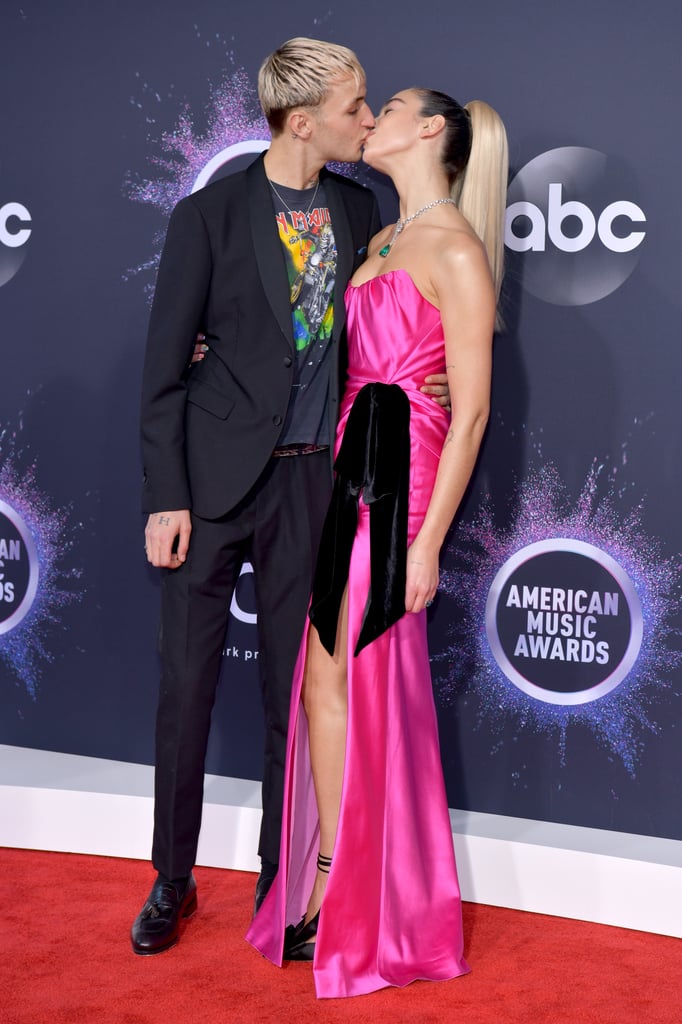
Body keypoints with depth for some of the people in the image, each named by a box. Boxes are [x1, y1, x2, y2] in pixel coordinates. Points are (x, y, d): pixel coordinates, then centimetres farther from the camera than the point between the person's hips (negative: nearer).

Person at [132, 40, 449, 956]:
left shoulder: (359, 209, 6)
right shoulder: (209, 215, -6)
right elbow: (164, 370, -6)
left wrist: (419, 380, -3)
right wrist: (165, 498, -10)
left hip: (310, 479, 3)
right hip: (214, 477, -3)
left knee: (294, 687, 10)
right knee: (185, 682, 4)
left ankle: (280, 878, 24)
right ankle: (173, 880, 21)